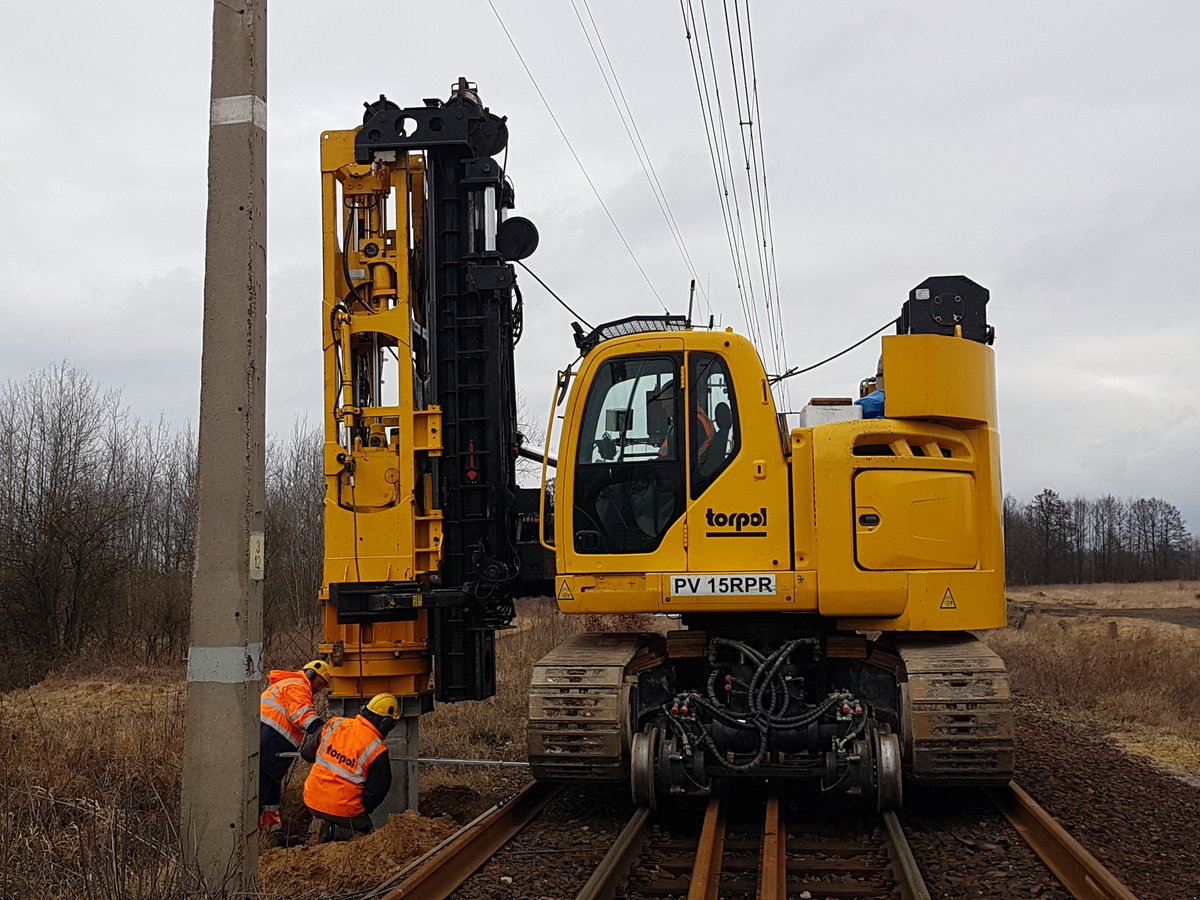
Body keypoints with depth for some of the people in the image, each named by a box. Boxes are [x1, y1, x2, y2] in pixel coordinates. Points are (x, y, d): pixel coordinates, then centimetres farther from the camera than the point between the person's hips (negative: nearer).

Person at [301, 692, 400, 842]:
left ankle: (325, 824, 15)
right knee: (366, 833, 19)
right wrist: (364, 810, 13)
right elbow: (376, 792, -7)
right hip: (344, 811, -5)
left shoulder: (335, 724, -4)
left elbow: (306, 752, 8)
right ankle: (334, 831, 0)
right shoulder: (377, 751, -14)